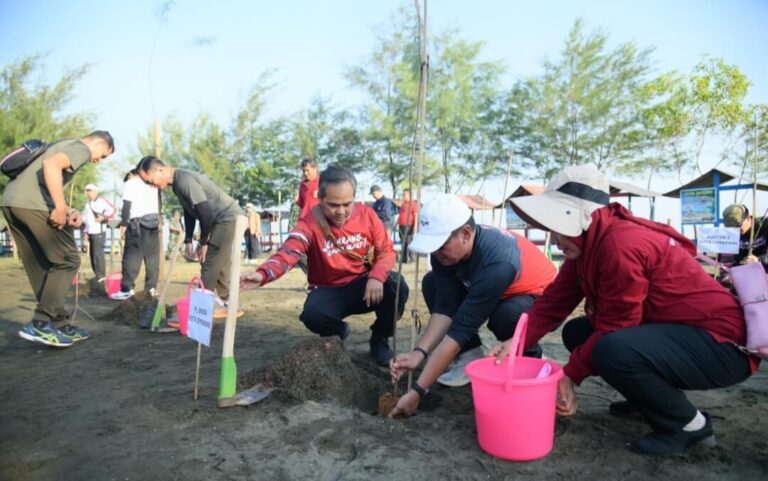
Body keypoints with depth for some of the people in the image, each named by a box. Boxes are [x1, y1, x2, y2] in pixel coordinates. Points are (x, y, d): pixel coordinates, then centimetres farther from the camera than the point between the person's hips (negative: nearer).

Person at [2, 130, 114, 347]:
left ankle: (59, 325, 17)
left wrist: (67, 210, 20)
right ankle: (40, 324, -6)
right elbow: (51, 165, -20)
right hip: (31, 204, -10)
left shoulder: (67, 145, 30)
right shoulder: (82, 148, 0)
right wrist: (61, 208, -20)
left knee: (40, 267, 12)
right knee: (67, 261, -2)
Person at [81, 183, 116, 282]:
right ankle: (97, 276, 17)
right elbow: (85, 219, 22)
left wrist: (103, 217, -19)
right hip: (90, 233, 8)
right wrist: (85, 232, 15)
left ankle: (101, 277, -11)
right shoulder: (87, 204, 20)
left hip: (98, 232, -8)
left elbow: (112, 210, -14)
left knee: (98, 255, -12)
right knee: (93, 255, 10)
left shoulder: (101, 201, -4)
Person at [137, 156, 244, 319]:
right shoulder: (177, 183, 9)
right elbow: (189, 212, 17)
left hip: (228, 218, -10)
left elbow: (205, 212, -22)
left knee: (209, 265, -10)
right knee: (218, 266, 13)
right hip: (222, 220, 10)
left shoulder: (185, 181, -22)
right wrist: (188, 241, 13)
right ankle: (227, 304, 21)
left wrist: (203, 243, -13)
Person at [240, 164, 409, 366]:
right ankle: (338, 331, 8)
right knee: (313, 315, -34)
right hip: (329, 290, -2)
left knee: (398, 287, -27)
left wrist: (376, 277, -28)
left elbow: (386, 251, -6)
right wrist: (262, 274, -56)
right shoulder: (310, 223, -18)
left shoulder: (366, 214, -9)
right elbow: (288, 252, -34)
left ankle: (380, 338, 4)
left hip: (363, 284, 2)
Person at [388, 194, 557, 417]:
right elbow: (445, 307, -18)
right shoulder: (444, 249, -19)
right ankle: (473, 358, -3)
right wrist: (419, 352, -33)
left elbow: (461, 329, -39)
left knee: (507, 316, -40)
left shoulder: (497, 263, -39)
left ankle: (530, 359, -5)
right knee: (432, 284, -9)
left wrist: (417, 391, -37)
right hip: (498, 294, 7)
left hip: (542, 298, -6)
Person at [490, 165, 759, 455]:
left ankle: (689, 425, -6)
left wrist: (570, 374, -13)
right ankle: (653, 395, 18)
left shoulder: (621, 245, -27)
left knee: (612, 351, -33)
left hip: (721, 343, -9)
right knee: (576, 332, 8)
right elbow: (554, 302, 0)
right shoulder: (587, 244, 2)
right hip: (670, 330, 10)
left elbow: (613, 328, -23)